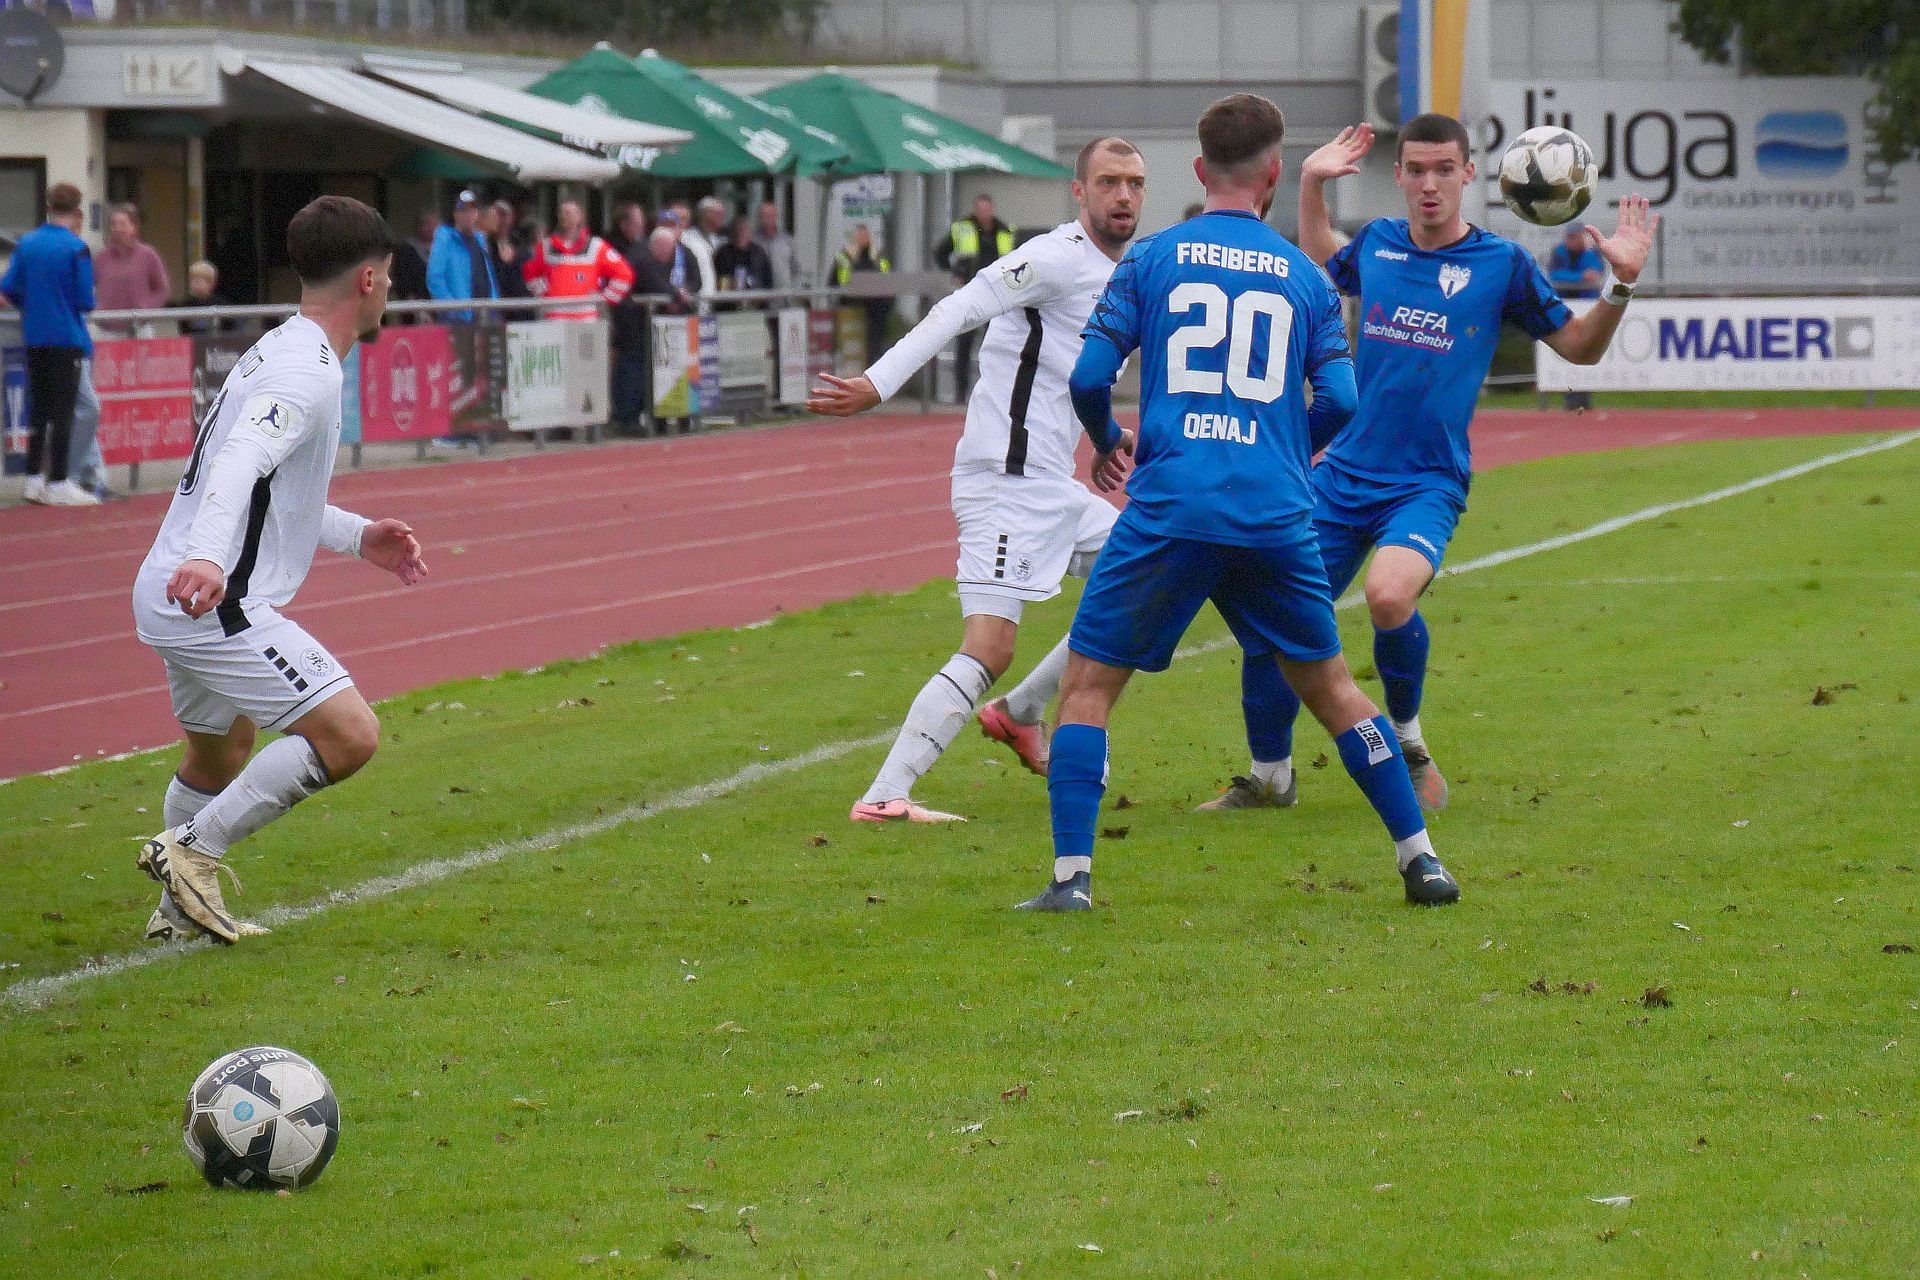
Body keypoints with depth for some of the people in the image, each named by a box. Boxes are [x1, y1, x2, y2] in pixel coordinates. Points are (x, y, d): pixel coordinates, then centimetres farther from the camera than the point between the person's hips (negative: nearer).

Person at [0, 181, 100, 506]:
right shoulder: (76, 248, -12)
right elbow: (86, 301, -13)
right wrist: (90, 297, 9)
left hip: (34, 337, 5)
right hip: (68, 340, -5)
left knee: (38, 410, 13)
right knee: (63, 412, -1)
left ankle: (34, 479, 15)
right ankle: (59, 483, -1)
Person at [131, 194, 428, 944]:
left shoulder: (277, 353, 18)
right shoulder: (307, 374, -14)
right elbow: (240, 464, -31)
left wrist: (359, 537, 29)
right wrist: (206, 558, -47)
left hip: (176, 595, 11)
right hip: (216, 601, -11)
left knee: (220, 755, 29)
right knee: (349, 735, -17)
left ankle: (181, 909, 41)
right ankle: (193, 852, -11)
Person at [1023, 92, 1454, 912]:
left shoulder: (1152, 258, 4)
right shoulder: (1304, 276, 9)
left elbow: (1089, 376, -1)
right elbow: (1341, 401, 2)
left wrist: (1105, 440, 20)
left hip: (1170, 508, -2)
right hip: (1277, 516, 2)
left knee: (1088, 683, 6)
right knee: (1328, 684, 18)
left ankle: (1071, 876, -5)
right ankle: (1419, 858, 18)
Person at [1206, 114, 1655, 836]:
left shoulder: (1500, 263, -2)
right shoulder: (1376, 243, 8)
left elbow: (1580, 347, 7)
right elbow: (1319, 263, 33)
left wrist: (1621, 284, -8)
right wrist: (1311, 184, 22)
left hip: (1429, 484, -4)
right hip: (1345, 473, 4)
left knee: (1390, 596, -31)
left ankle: (1408, 743, -3)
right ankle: (1269, 778, 19)